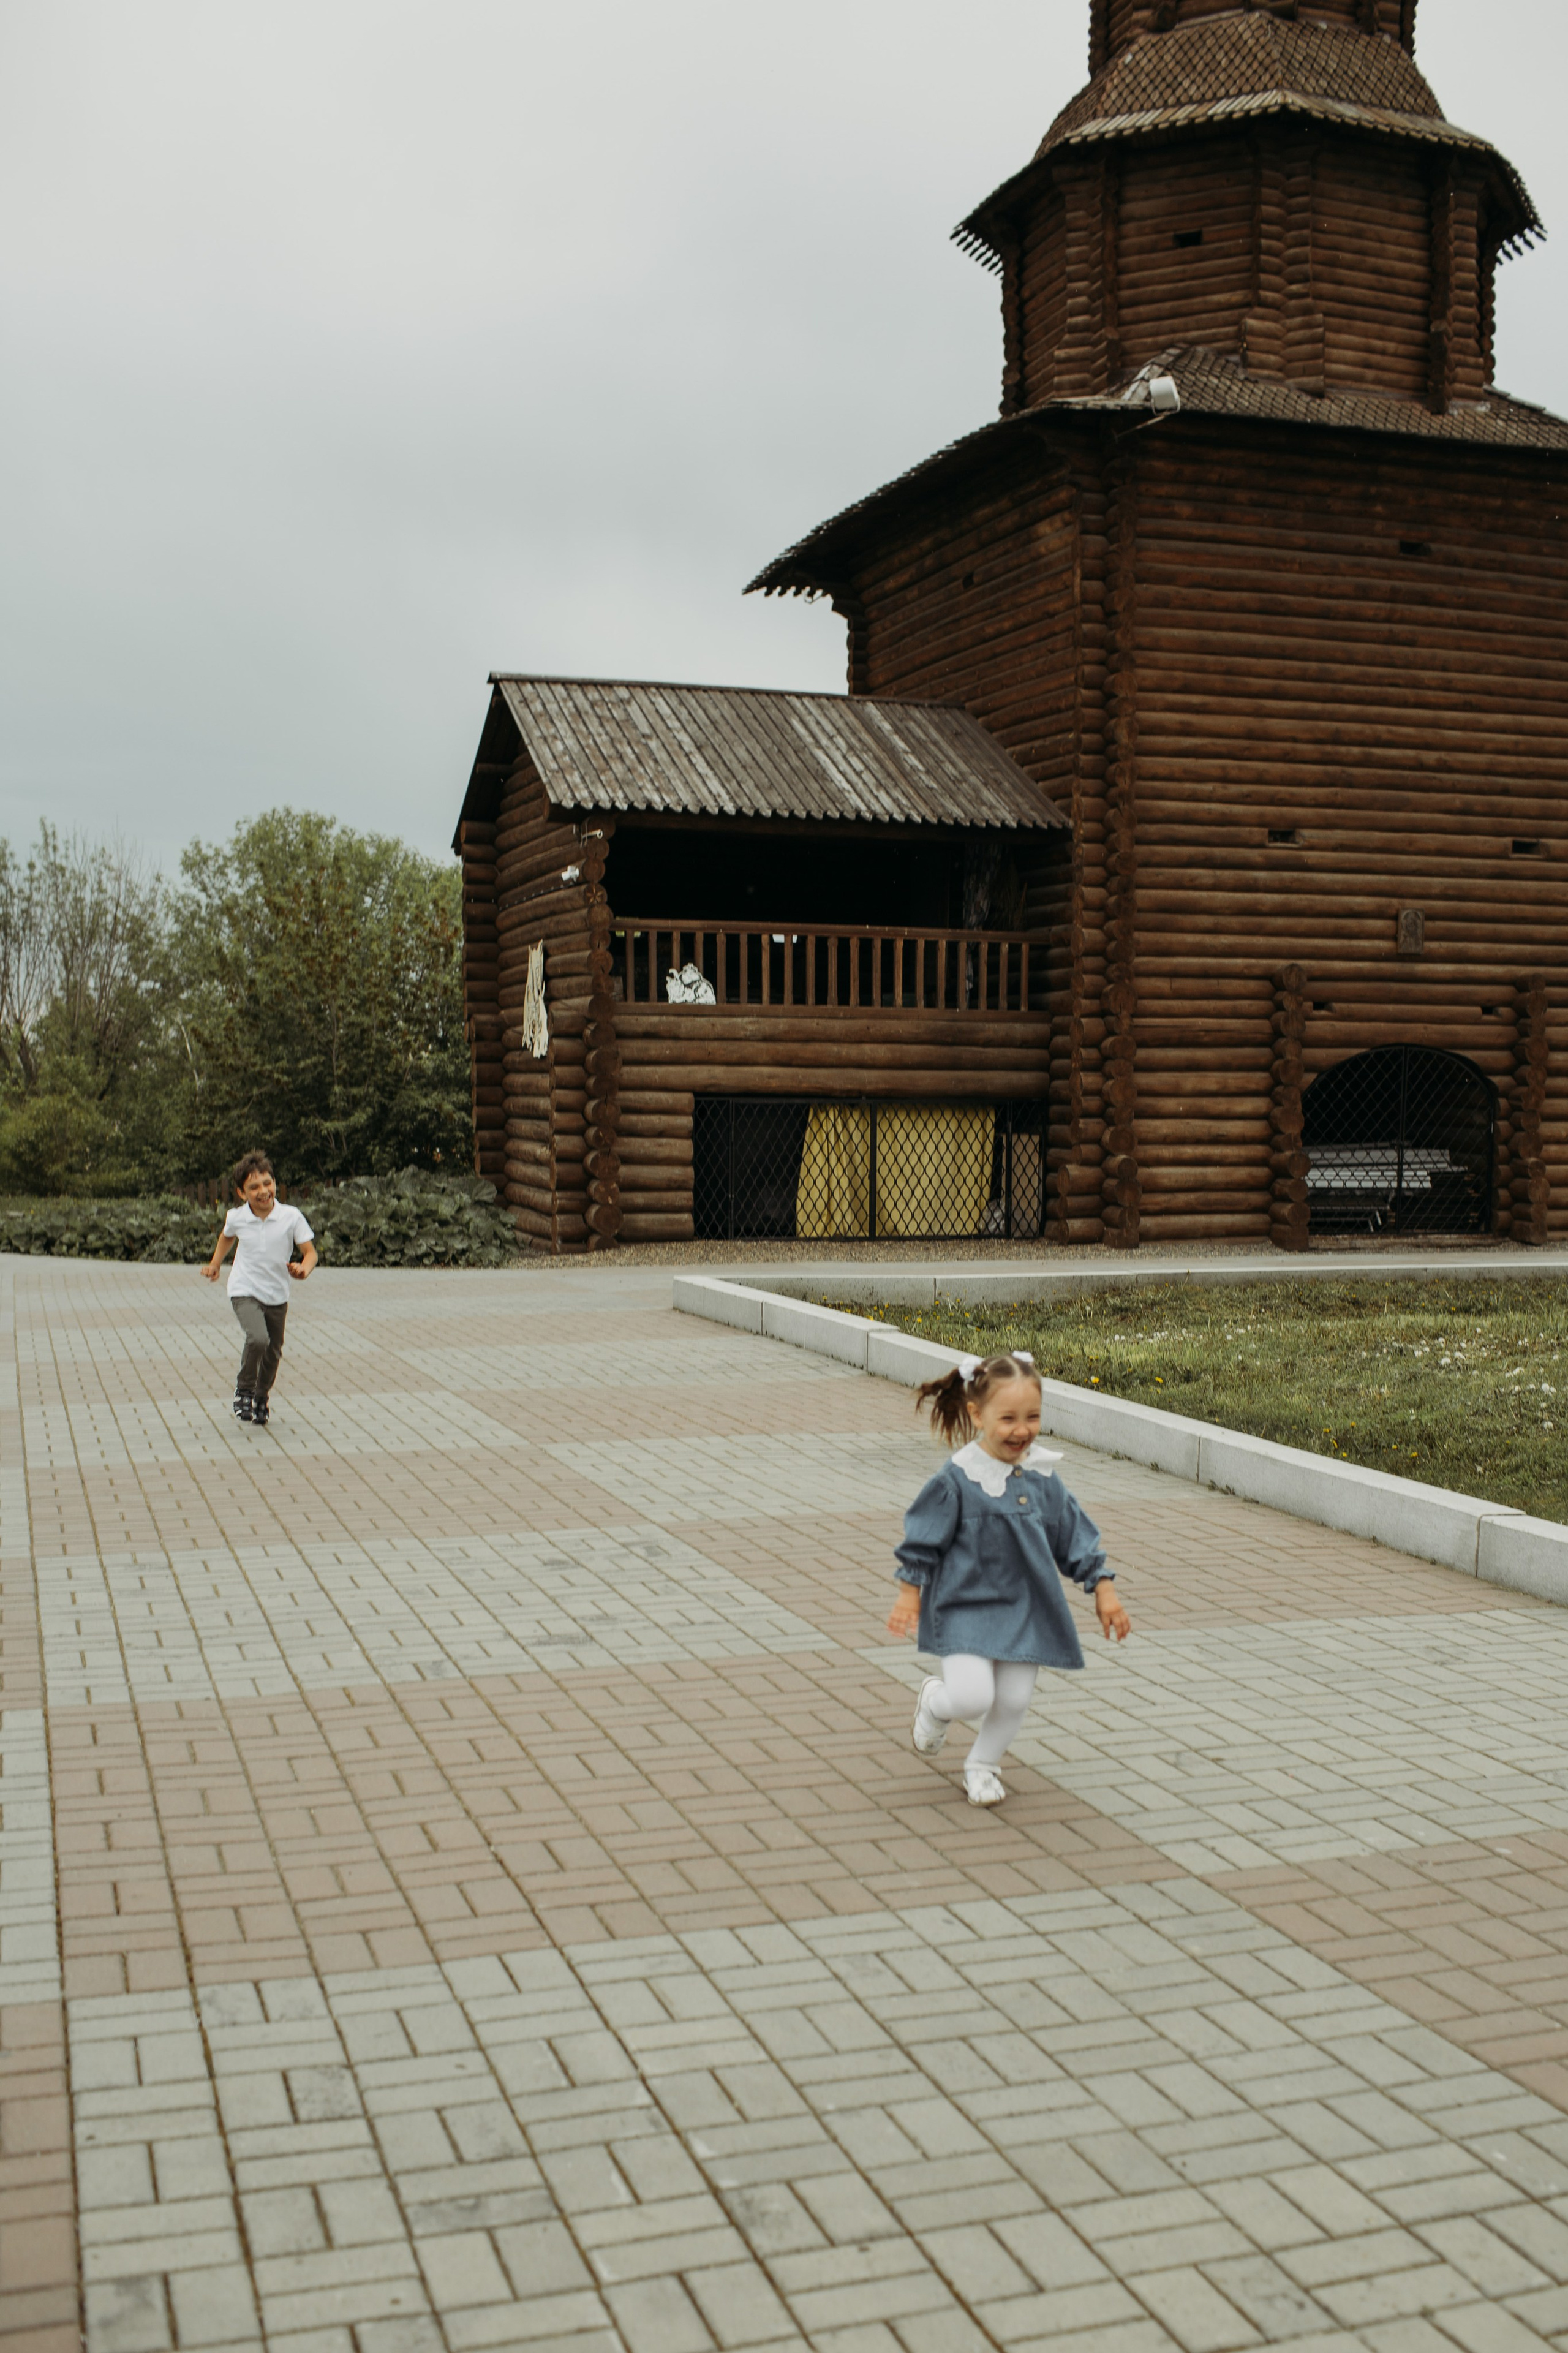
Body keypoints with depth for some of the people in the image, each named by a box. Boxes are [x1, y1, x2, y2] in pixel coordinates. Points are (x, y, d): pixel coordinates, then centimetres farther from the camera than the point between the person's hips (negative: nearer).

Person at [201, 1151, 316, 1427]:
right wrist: (215, 1265, 14)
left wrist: (303, 1269, -31)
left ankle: (261, 1396, 42)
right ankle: (244, 1388, -2)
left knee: (273, 1352, 14)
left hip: (278, 1296, 2)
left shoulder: (291, 1217, -13)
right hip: (245, 1292, -2)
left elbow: (310, 1251, -11)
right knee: (257, 1339, -26)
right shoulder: (236, 1218, -8)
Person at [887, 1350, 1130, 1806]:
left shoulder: (1042, 1477, -1)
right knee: (972, 1698, -15)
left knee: (1014, 1700, 5)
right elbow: (922, 1543, -5)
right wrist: (909, 1596, -2)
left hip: (1026, 1609, 4)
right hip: (965, 1607, -4)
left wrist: (1105, 1592, 7)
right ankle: (935, 1702, 23)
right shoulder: (956, 1479, -15)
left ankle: (982, 1766, 34)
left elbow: (1077, 1538, 8)